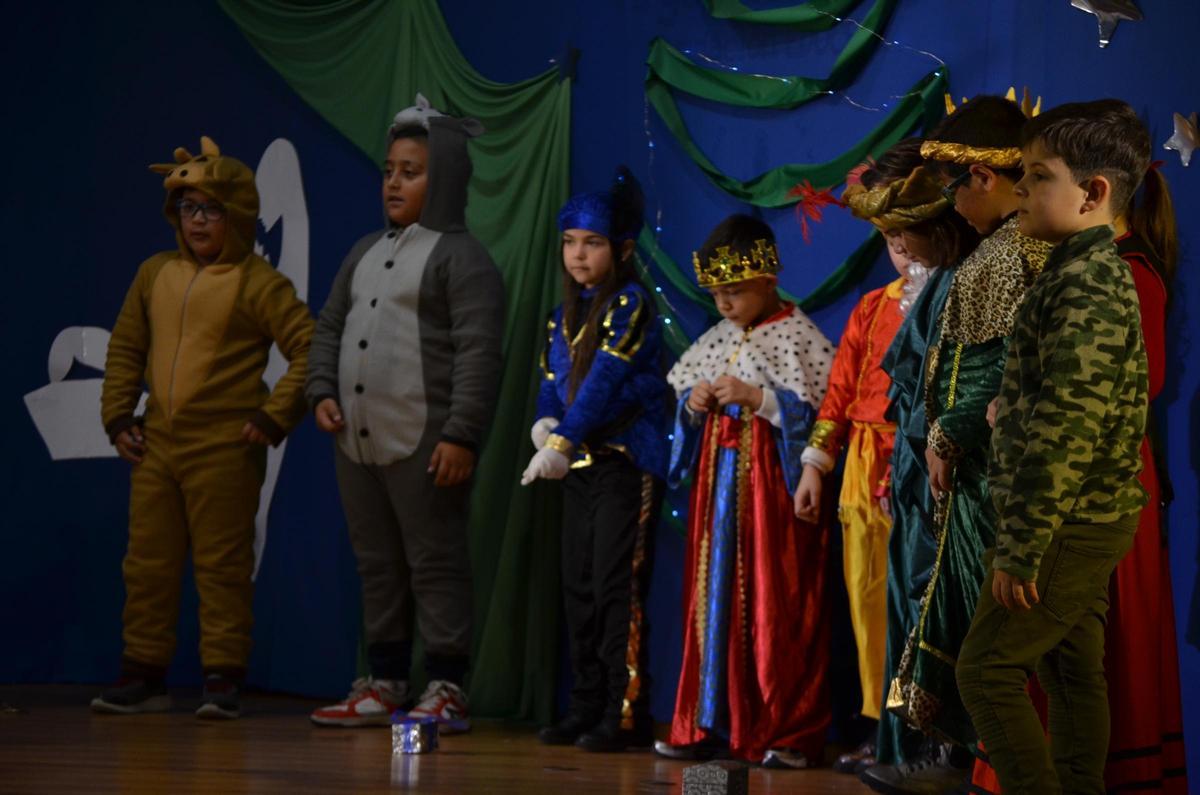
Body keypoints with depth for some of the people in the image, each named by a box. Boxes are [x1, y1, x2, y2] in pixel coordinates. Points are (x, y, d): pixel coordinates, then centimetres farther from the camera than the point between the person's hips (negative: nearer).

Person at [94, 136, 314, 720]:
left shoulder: (258, 283, -6)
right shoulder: (155, 274, 12)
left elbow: (309, 350, -9)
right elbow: (125, 348, 19)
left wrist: (273, 416, -12)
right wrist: (118, 415, 10)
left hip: (224, 449, -6)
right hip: (156, 446, 6)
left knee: (221, 564, -1)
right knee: (147, 562, 9)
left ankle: (223, 679, 5)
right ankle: (144, 673, 18)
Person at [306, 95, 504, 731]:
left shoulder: (461, 257, -4)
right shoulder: (366, 252, 19)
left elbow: (479, 351, -12)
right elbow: (329, 326, 23)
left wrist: (461, 434, -19)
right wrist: (322, 390, 5)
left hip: (424, 443, -7)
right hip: (357, 439, 7)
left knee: (435, 564, -4)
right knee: (377, 565, 12)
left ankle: (445, 690, 0)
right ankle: (384, 684, 19)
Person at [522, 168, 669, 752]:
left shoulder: (630, 304, -9)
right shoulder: (564, 313, 14)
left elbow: (605, 379, -19)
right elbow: (552, 382, 14)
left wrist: (562, 442, -25)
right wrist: (545, 426, -8)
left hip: (625, 461, -8)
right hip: (579, 464, 8)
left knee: (617, 586, -10)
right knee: (578, 588, 9)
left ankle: (625, 714, -7)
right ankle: (586, 708, 16)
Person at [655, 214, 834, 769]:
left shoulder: (799, 337, -6)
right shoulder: (720, 338, 14)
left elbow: (818, 412, -13)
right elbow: (685, 407, 20)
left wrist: (757, 398, -18)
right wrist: (695, 406, -1)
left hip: (773, 483, -6)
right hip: (719, 479, 6)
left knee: (776, 602, -6)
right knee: (714, 597, 6)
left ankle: (789, 732, -2)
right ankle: (711, 723, 12)